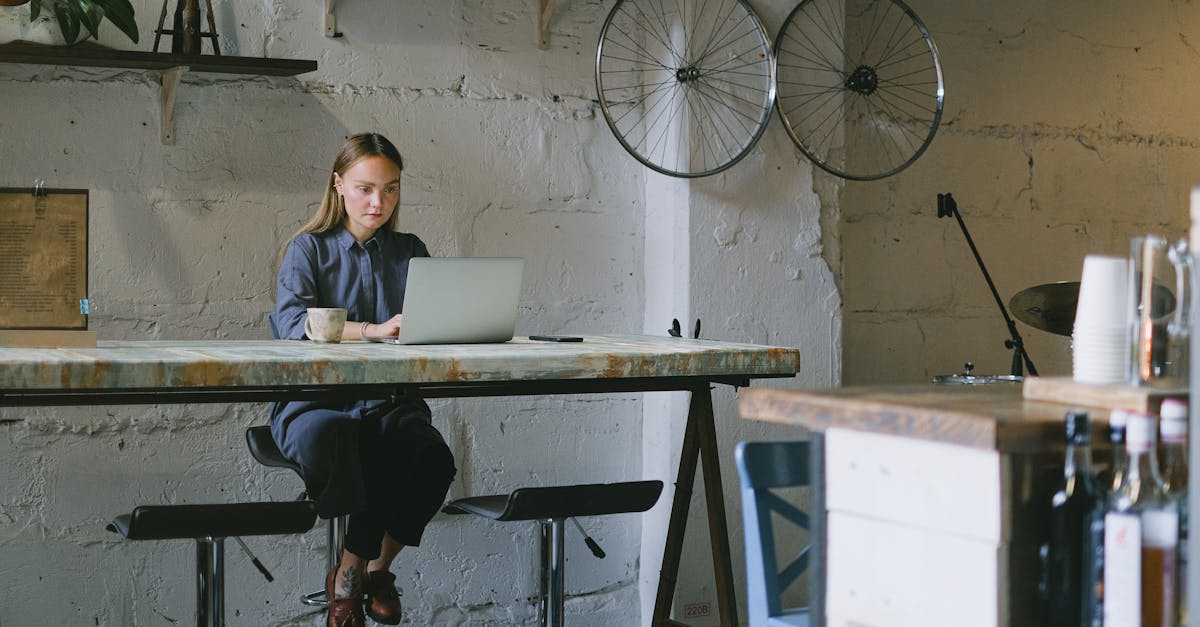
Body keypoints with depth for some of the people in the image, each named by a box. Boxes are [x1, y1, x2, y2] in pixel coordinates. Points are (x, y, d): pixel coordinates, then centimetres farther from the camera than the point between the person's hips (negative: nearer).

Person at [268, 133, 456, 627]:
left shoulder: (410, 252, 17)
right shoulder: (309, 249, 6)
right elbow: (291, 322, -13)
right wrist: (374, 330, -27)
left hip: (390, 401, 3)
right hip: (315, 399, -3)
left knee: (433, 459, -29)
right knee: (328, 438, -39)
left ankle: (354, 571, -4)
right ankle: (368, 569, -13)